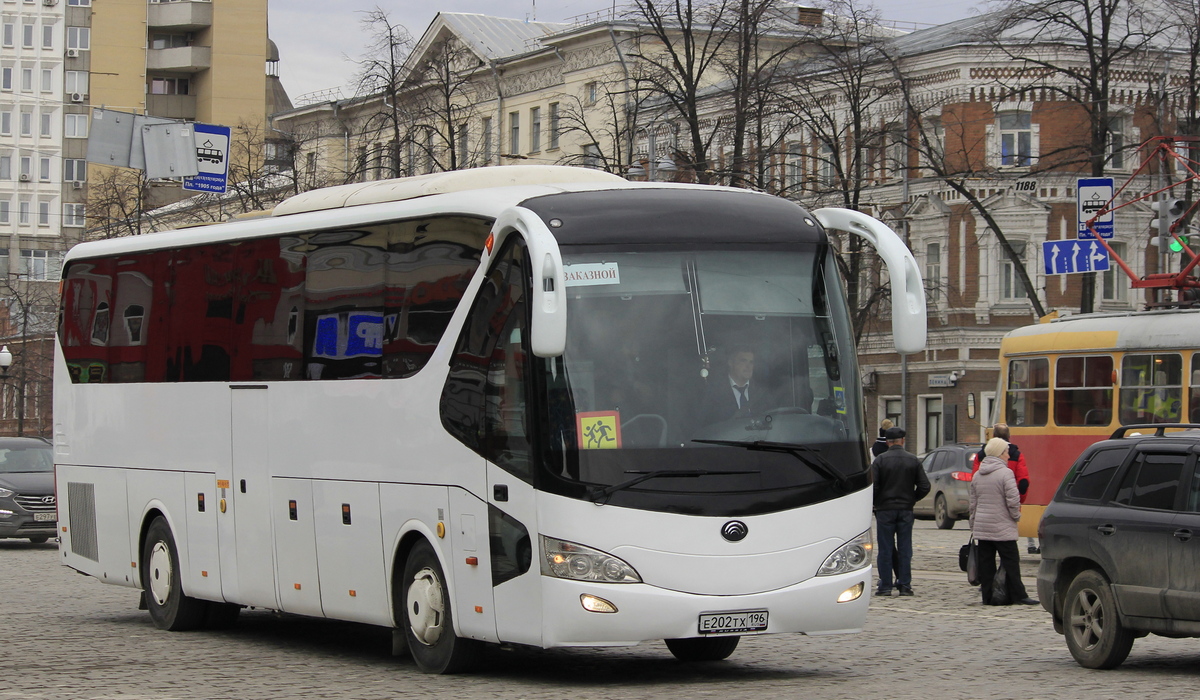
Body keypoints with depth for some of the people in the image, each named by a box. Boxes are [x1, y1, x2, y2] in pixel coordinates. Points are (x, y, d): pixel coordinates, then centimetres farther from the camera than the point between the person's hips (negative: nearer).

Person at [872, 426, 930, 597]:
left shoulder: (880, 460, -8)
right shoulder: (913, 460, 1)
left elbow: (872, 486, -13)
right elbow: (924, 486, 0)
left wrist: (876, 502, 5)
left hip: (885, 509, -2)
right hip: (906, 510, 2)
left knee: (885, 549, 3)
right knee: (905, 549, 7)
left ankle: (885, 586, 2)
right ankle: (905, 585, 6)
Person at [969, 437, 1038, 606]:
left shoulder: (977, 475, 11)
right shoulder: (1005, 473, -11)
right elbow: (1013, 500, -15)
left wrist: (973, 526, 21)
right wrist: (1016, 516, 3)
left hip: (981, 528, 6)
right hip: (1002, 528, -6)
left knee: (986, 562, 6)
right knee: (1010, 562, 0)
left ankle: (987, 596, 7)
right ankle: (1017, 595, 1)